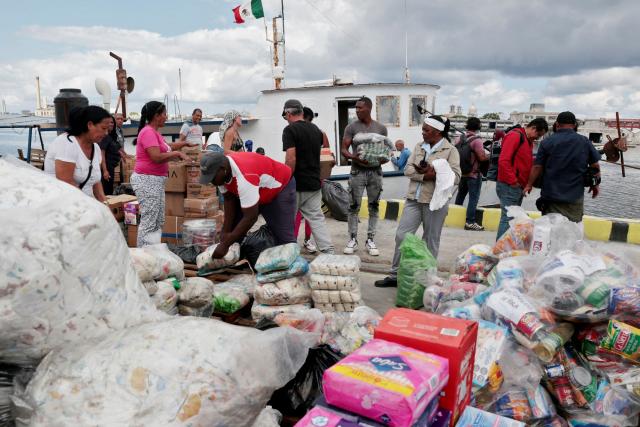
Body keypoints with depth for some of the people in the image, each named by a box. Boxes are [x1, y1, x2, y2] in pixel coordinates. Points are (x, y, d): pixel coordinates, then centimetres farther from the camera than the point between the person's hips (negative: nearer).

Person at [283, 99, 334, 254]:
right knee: (317, 218, 7)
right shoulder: (316, 129, 10)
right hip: (314, 183, 6)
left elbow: (291, 158, -19)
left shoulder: (290, 130, -11)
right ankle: (329, 251, 0)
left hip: (296, 184, -6)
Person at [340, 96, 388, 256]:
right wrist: (354, 157, -22)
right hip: (357, 172, -2)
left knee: (373, 207, 6)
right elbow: (344, 150, -2)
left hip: (376, 172, 2)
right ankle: (353, 240, 11)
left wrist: (384, 158, -12)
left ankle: (370, 240, 16)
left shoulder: (381, 128, 6)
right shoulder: (351, 127, 0)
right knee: (354, 207, 0)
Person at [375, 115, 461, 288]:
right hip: (414, 199, 5)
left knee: (430, 241, 7)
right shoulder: (419, 146, 10)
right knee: (401, 235, 3)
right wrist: (425, 175, -15)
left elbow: (455, 177, -12)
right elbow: (408, 169, 2)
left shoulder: (450, 150, -5)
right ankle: (395, 275, 15)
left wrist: (434, 173, -22)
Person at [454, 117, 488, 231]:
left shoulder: (460, 138, 2)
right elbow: (482, 157, -22)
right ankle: (470, 222, -2)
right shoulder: (477, 140, -18)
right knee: (473, 198, -2)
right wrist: (489, 156, -3)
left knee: (460, 195, 19)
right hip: (474, 174, -7)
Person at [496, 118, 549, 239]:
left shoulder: (528, 140, 20)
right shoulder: (515, 136, -11)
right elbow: (503, 161, -21)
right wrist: (513, 181, -19)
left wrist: (528, 183, 11)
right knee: (508, 218, -10)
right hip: (509, 187, -10)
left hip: (519, 187, 10)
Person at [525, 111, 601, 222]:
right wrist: (595, 184, 21)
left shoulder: (547, 142, -5)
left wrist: (529, 185, 8)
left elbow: (537, 167, -5)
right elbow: (595, 166, 6)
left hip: (551, 196, -1)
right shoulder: (585, 142, 2)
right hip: (575, 197, 1)